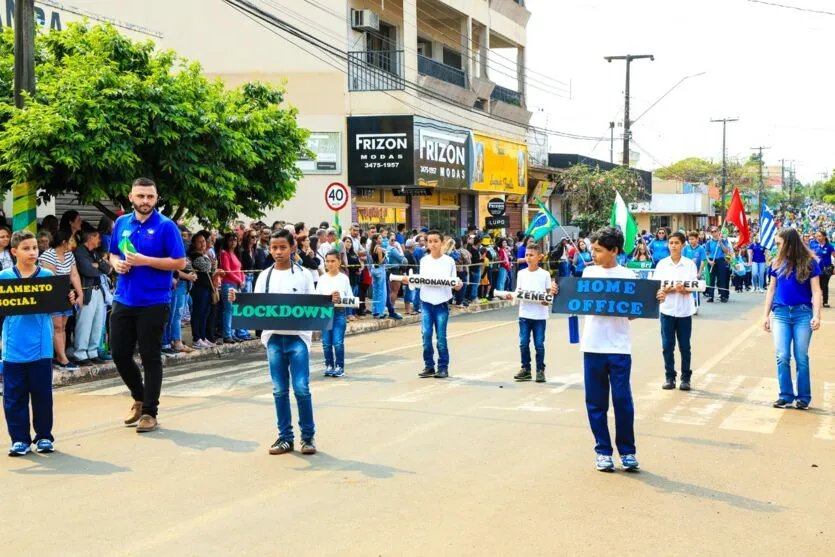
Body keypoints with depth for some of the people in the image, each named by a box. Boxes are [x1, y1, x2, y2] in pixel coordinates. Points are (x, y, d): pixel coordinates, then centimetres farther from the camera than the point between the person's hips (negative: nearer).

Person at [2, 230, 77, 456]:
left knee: (42, 393, 7)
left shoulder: (47, 276, 2)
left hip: (41, 347, 0)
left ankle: (44, 436, 19)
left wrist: (68, 301, -14)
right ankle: (19, 439, 15)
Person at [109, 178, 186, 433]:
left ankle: (149, 412, 12)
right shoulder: (121, 223, 9)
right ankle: (139, 398, 32)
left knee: (150, 358, 1)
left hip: (153, 302, -5)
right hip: (123, 300, 5)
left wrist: (145, 261, -19)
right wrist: (117, 263, -4)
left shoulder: (166, 226, -8)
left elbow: (179, 262, -10)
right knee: (119, 354, 9)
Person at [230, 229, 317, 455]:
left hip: (297, 337, -2)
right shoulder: (265, 276, 7)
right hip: (274, 337, 3)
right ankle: (285, 437, 14)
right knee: (280, 390, 6)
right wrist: (238, 301, -11)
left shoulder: (303, 275, 2)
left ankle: (308, 436, 7)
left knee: (301, 388, -6)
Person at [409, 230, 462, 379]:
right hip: (426, 302, 2)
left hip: (442, 303, -2)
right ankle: (429, 366, 9)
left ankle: (443, 367, 8)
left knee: (441, 337, -1)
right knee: (426, 335, -2)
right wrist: (409, 280, -8)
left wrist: (457, 285, -18)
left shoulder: (449, 261, 1)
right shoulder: (424, 260, 7)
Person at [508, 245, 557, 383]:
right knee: (523, 343, 2)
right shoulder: (521, 273, 6)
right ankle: (525, 369, 14)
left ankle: (540, 370, 12)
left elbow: (549, 293, 2)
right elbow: (518, 291, 10)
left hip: (540, 315, -2)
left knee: (539, 344, 1)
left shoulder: (545, 274, -1)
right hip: (524, 314, 2)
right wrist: (511, 296, -9)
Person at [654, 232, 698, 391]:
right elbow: (657, 287, -2)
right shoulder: (662, 264, 2)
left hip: (684, 310, -1)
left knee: (684, 346, 5)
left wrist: (669, 289, -26)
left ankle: (686, 378, 14)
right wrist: (677, 289, -20)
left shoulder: (690, 264, -2)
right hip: (667, 310, 1)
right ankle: (669, 377, 12)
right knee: (667, 346, 2)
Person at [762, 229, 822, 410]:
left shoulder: (809, 263, -2)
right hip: (780, 313, 3)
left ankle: (804, 397, 13)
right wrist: (765, 315, 11)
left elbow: (816, 291, -4)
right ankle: (786, 395, 7)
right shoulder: (777, 263, 7)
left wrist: (816, 316, -14)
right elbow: (771, 289, 14)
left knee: (801, 357, 2)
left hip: (803, 313, -3)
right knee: (782, 357, -3)